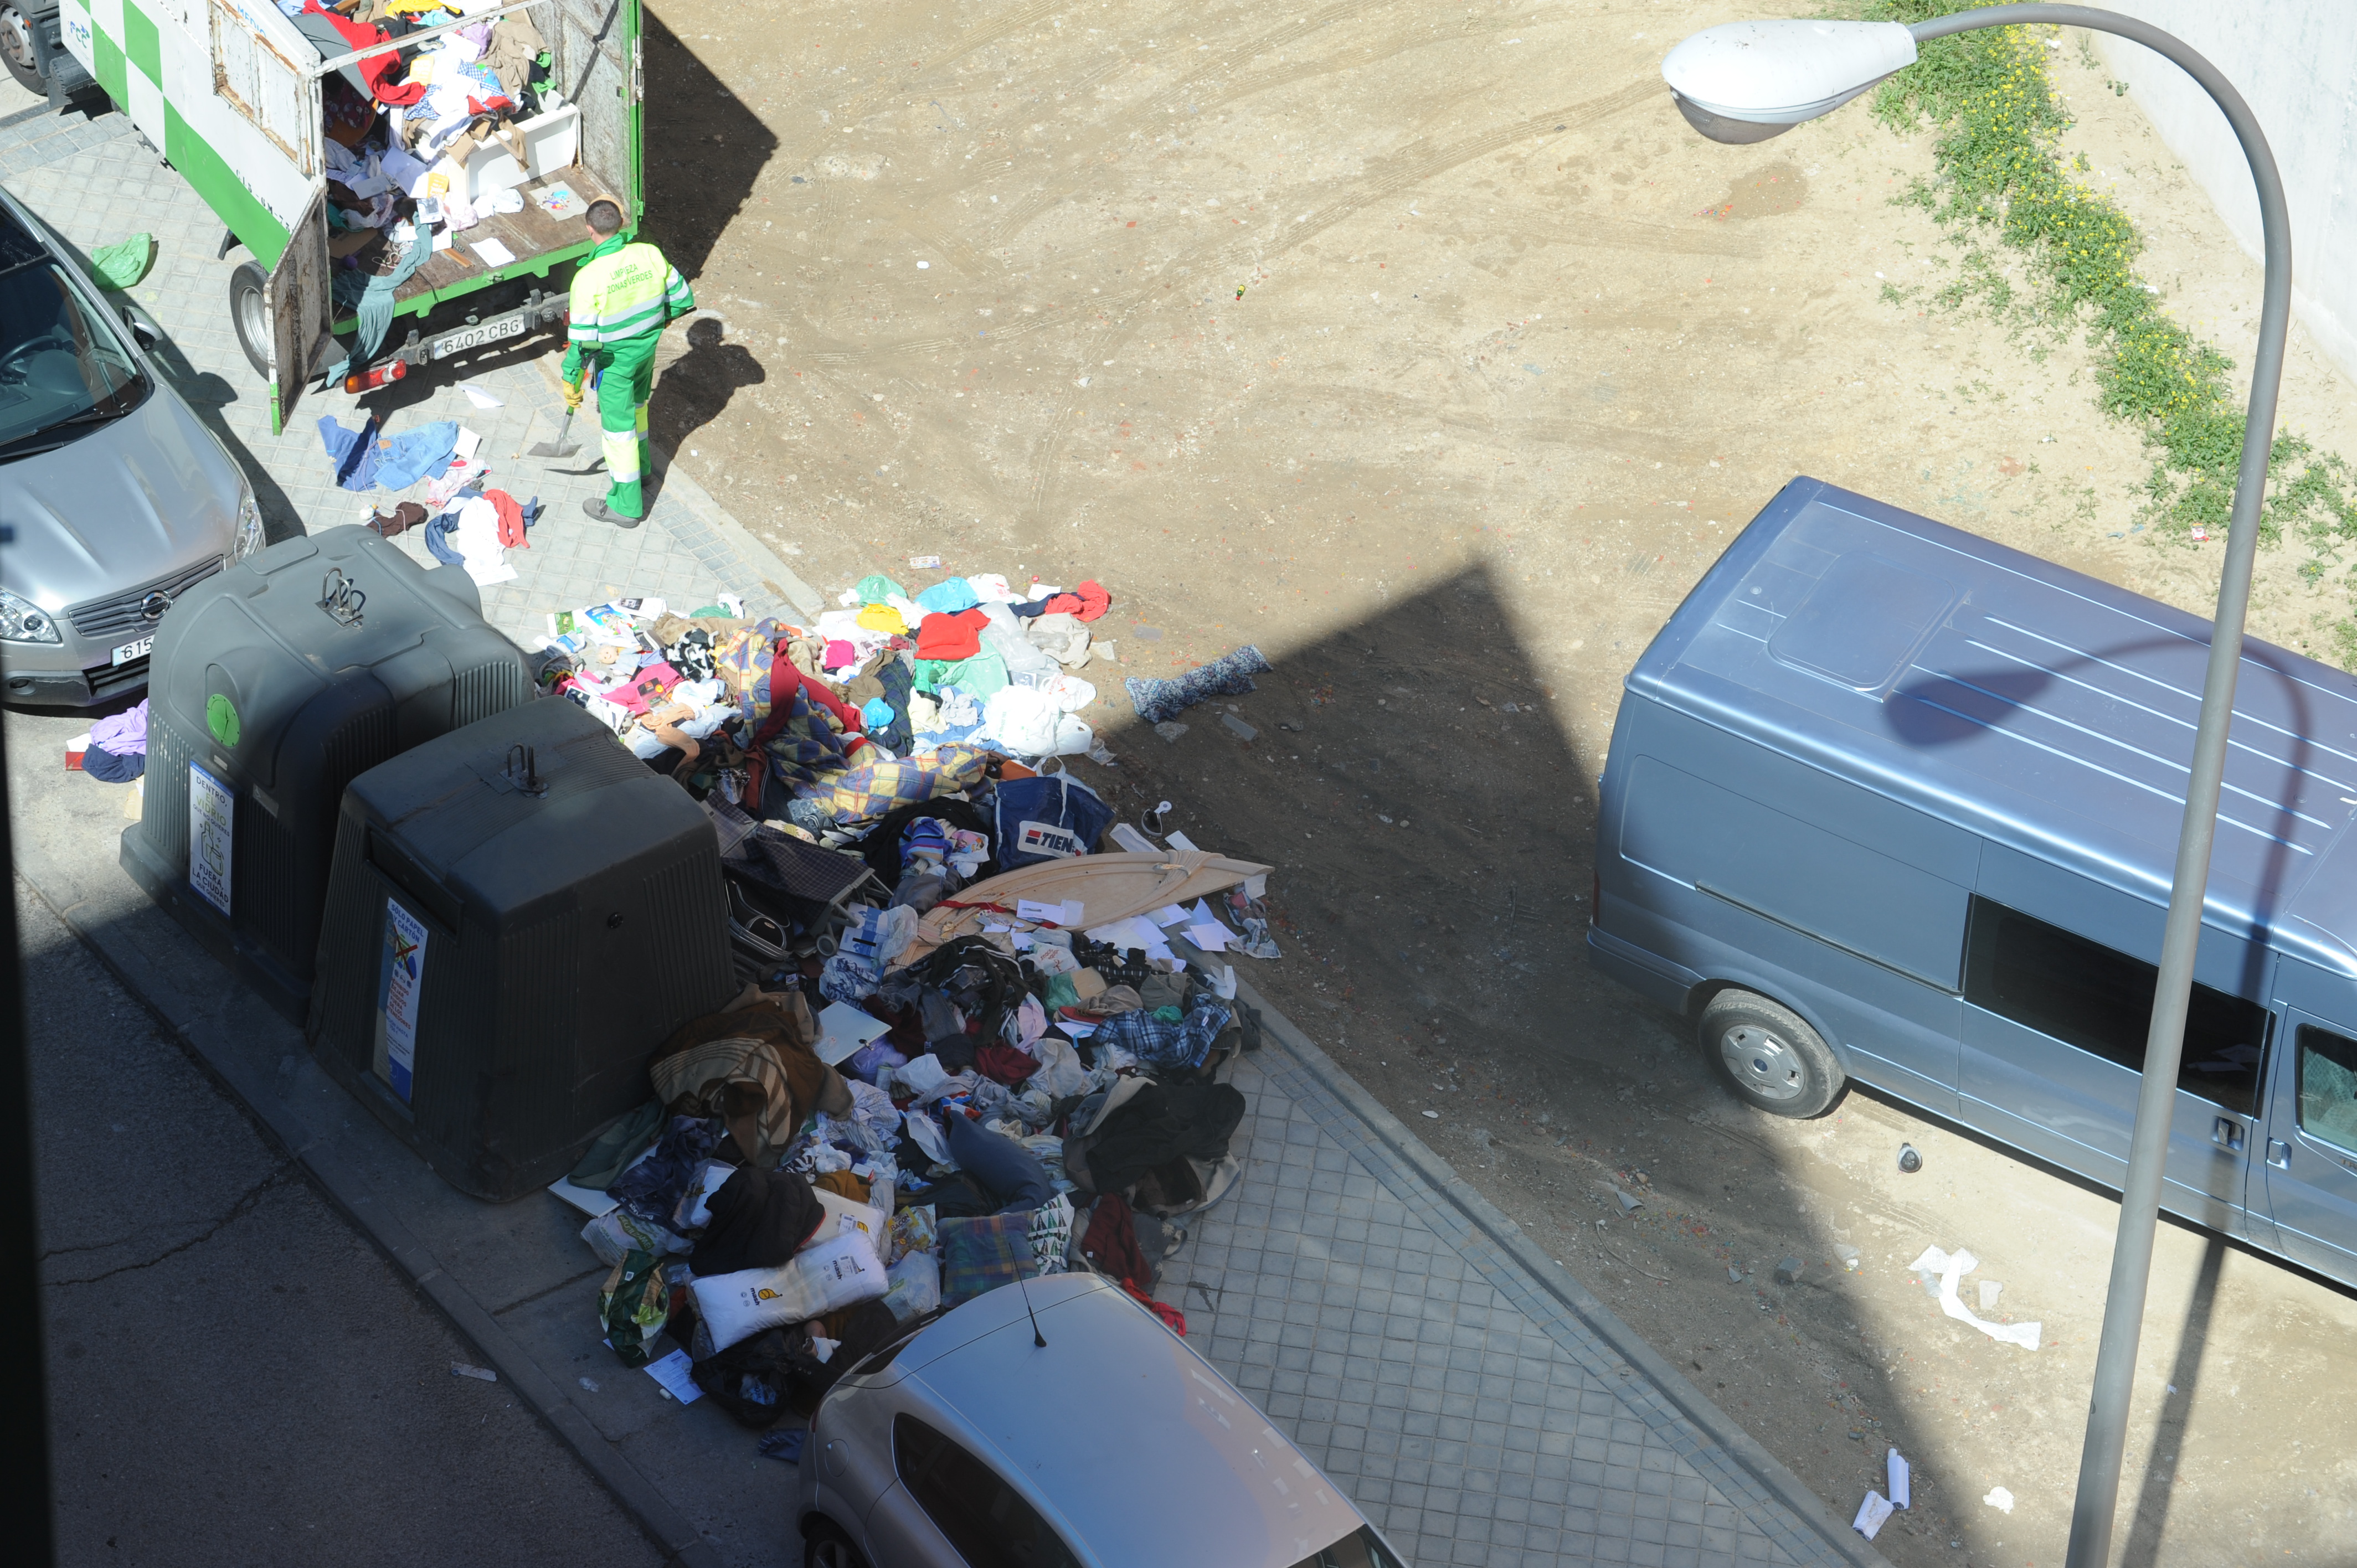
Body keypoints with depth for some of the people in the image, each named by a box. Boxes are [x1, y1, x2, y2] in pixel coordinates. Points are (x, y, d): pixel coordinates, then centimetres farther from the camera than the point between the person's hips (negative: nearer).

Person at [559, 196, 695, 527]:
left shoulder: (588, 277, -28)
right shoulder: (650, 254, -15)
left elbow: (583, 339, -23)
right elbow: (681, 296, -1)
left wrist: (572, 380, -10)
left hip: (614, 361, -5)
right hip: (647, 350, 5)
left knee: (618, 427, 10)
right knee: (636, 407, 31)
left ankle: (626, 506, 23)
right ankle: (638, 469, 54)